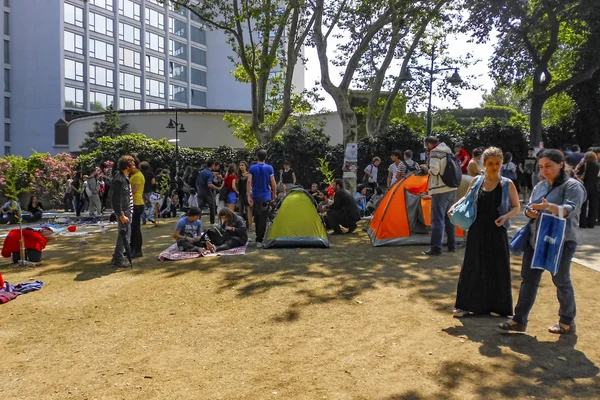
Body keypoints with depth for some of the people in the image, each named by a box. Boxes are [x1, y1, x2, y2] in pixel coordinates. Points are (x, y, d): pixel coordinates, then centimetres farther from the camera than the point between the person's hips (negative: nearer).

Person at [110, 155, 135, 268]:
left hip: (127, 210, 10)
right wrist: (121, 215, -23)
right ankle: (118, 260, 4)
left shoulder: (125, 178, 13)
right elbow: (116, 200, -22)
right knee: (124, 235, -4)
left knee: (125, 234, 17)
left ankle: (117, 258, 28)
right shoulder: (119, 180, -19)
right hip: (123, 212, -10)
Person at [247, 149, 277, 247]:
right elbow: (273, 183, -3)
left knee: (257, 217, 17)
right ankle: (259, 240, -8)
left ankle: (258, 236, 28)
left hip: (255, 197, 3)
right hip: (266, 197, -3)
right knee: (263, 219, -3)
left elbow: (249, 181, -8)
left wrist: (248, 196, -8)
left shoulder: (252, 168, 1)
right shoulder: (269, 168, -3)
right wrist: (274, 194, 12)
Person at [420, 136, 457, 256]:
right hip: (452, 189, 9)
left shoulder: (435, 153, -10)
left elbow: (434, 171, -20)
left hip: (440, 191, -9)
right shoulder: (448, 151, 15)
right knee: (450, 218, 16)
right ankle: (452, 246, 23)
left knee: (438, 219, -7)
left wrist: (426, 168, 0)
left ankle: (436, 248, -8)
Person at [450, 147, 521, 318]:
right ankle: (466, 305, 16)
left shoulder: (507, 184, -2)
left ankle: (497, 306, 19)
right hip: (477, 231, 2)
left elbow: (517, 207, 2)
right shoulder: (476, 181, 3)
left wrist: (506, 216, -17)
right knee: (472, 267, 6)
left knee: (498, 269, 4)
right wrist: (455, 206, -1)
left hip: (497, 233, -2)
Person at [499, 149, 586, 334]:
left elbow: (571, 209, -25)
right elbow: (530, 207, 15)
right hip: (536, 239, 6)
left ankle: (567, 322, 26)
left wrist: (549, 206, -42)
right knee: (528, 279, 6)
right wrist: (530, 212, -9)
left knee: (561, 281, 8)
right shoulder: (540, 186, 10)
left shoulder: (573, 186, -9)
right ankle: (519, 320, 11)